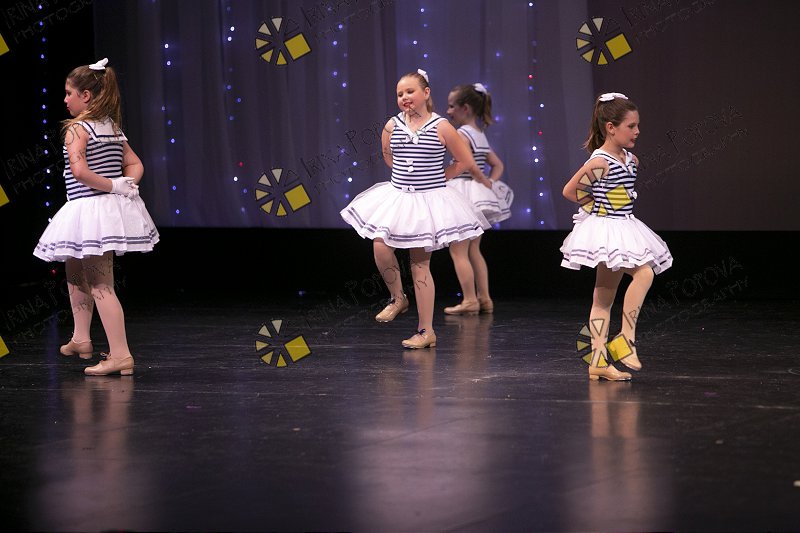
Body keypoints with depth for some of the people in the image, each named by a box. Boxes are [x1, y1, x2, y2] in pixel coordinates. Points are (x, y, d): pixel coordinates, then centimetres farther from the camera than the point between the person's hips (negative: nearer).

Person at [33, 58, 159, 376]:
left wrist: (114, 186, -15)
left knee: (101, 285, -10)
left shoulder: (77, 129, -12)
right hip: (113, 208, 9)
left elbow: (79, 170, -25)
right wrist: (125, 186, -2)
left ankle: (120, 355, -16)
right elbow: (135, 165, 15)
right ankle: (80, 339, 37)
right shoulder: (113, 128, 12)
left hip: (89, 212, -9)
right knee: (76, 275, 27)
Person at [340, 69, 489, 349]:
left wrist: (436, 178, 3)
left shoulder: (441, 127, -9)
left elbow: (465, 160, 0)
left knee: (420, 264, 0)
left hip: (429, 201, -3)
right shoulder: (392, 125, 0)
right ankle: (397, 297, 8)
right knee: (380, 245, -19)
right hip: (397, 197, 3)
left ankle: (426, 331, 6)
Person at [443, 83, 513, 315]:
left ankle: (470, 300, -5)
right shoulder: (481, 136, 14)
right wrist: (490, 182, 4)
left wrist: (484, 182, -12)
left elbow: (469, 165, -25)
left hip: (464, 193, -9)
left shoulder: (462, 135, -14)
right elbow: (498, 165, 18)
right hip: (478, 197, 9)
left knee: (458, 250, -3)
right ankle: (484, 298, 15)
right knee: (473, 250, 16)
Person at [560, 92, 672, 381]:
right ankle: (625, 339, -16)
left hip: (623, 232, 9)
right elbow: (570, 191, -12)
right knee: (644, 273, -23)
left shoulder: (630, 160, 9)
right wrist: (596, 206, -2)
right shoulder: (599, 162, -17)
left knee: (604, 298, 8)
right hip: (604, 230, -9)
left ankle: (598, 360, 9)